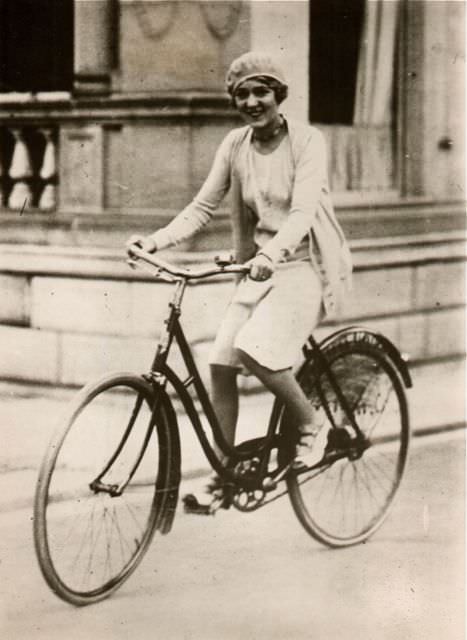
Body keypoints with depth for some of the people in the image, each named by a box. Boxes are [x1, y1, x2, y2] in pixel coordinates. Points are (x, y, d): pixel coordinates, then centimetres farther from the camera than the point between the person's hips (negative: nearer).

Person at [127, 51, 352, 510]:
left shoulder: (307, 141, -10)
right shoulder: (234, 145, 4)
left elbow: (303, 210, -23)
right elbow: (203, 207, 3)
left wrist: (272, 253, -41)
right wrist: (156, 241, -13)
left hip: (305, 263, -5)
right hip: (260, 266, 5)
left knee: (256, 349, -26)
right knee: (220, 362, -6)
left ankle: (310, 428, -1)